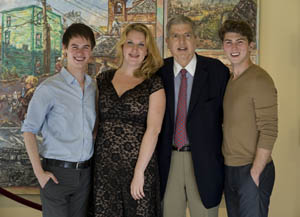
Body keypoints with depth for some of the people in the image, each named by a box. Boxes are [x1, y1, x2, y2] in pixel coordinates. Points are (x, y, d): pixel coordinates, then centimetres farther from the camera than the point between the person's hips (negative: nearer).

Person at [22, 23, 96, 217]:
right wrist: (39, 172, -13)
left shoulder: (93, 86, 7)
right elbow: (29, 130, -8)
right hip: (57, 173, -5)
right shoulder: (49, 88, -10)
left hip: (85, 172, 5)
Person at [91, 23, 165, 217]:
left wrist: (139, 172, -14)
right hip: (103, 166, 3)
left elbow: (153, 130, -10)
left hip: (139, 165, -3)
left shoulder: (154, 84, -3)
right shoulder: (104, 79, 8)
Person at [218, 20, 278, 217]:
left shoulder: (260, 80, -14)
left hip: (253, 170, -7)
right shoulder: (228, 79, 9)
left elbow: (269, 132, -17)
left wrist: (255, 173, -18)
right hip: (229, 169, 7)